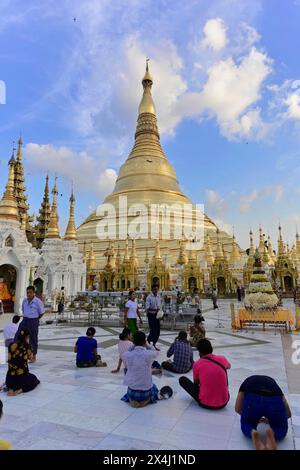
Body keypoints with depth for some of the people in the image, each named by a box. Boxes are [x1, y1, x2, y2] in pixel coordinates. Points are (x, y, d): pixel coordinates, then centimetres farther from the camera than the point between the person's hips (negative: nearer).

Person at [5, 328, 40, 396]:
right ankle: (21, 390, -1)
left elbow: (10, 359, 11)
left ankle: (11, 389, 8)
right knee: (34, 379, 27)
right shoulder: (27, 346, -14)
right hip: (22, 377, -5)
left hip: (10, 379, 5)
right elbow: (30, 357, 5)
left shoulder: (11, 345, -4)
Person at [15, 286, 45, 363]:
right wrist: (25, 317, 13)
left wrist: (35, 319, 1)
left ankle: (34, 357, 20)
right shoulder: (25, 301, 3)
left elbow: (42, 313, -5)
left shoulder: (38, 302, -14)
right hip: (25, 320, 5)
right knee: (17, 336, 0)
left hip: (33, 321, -5)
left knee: (33, 339, 5)